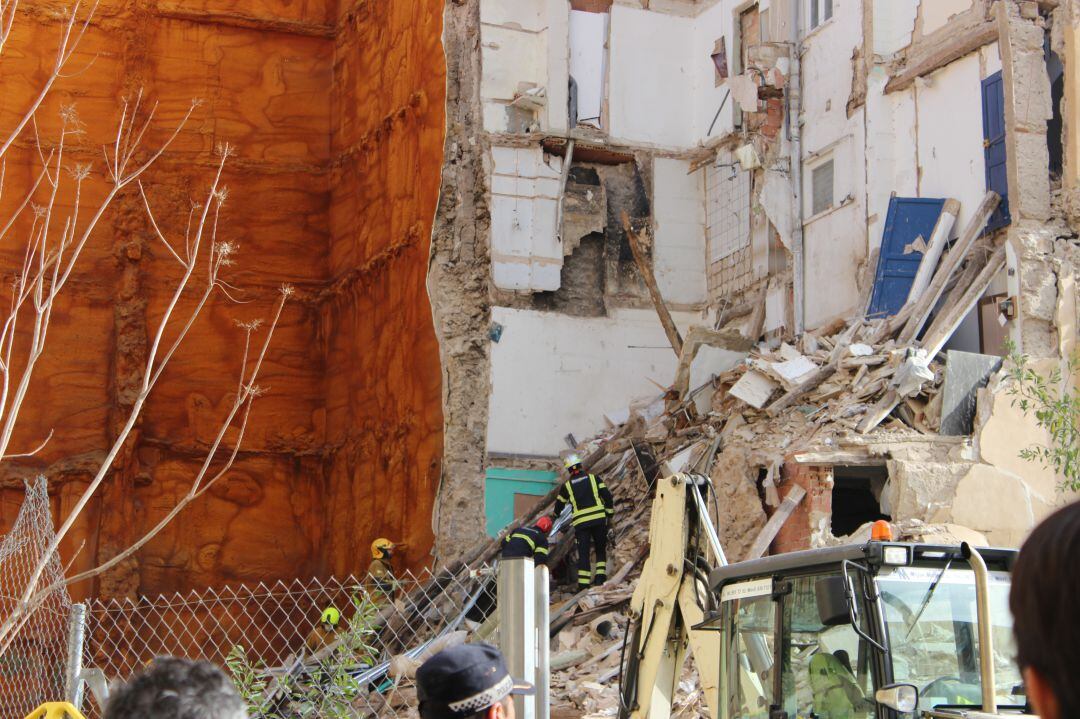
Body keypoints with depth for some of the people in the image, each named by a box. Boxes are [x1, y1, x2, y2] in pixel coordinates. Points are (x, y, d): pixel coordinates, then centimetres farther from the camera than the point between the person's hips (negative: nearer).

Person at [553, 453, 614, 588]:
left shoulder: (567, 485, 9)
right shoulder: (593, 478, 8)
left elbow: (559, 504, 23)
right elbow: (607, 495, 2)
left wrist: (556, 515, 44)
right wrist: (610, 513, 12)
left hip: (580, 522, 0)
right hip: (599, 519, 0)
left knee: (583, 553, 1)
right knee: (601, 549, 17)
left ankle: (583, 583, -6)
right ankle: (600, 576, 7)